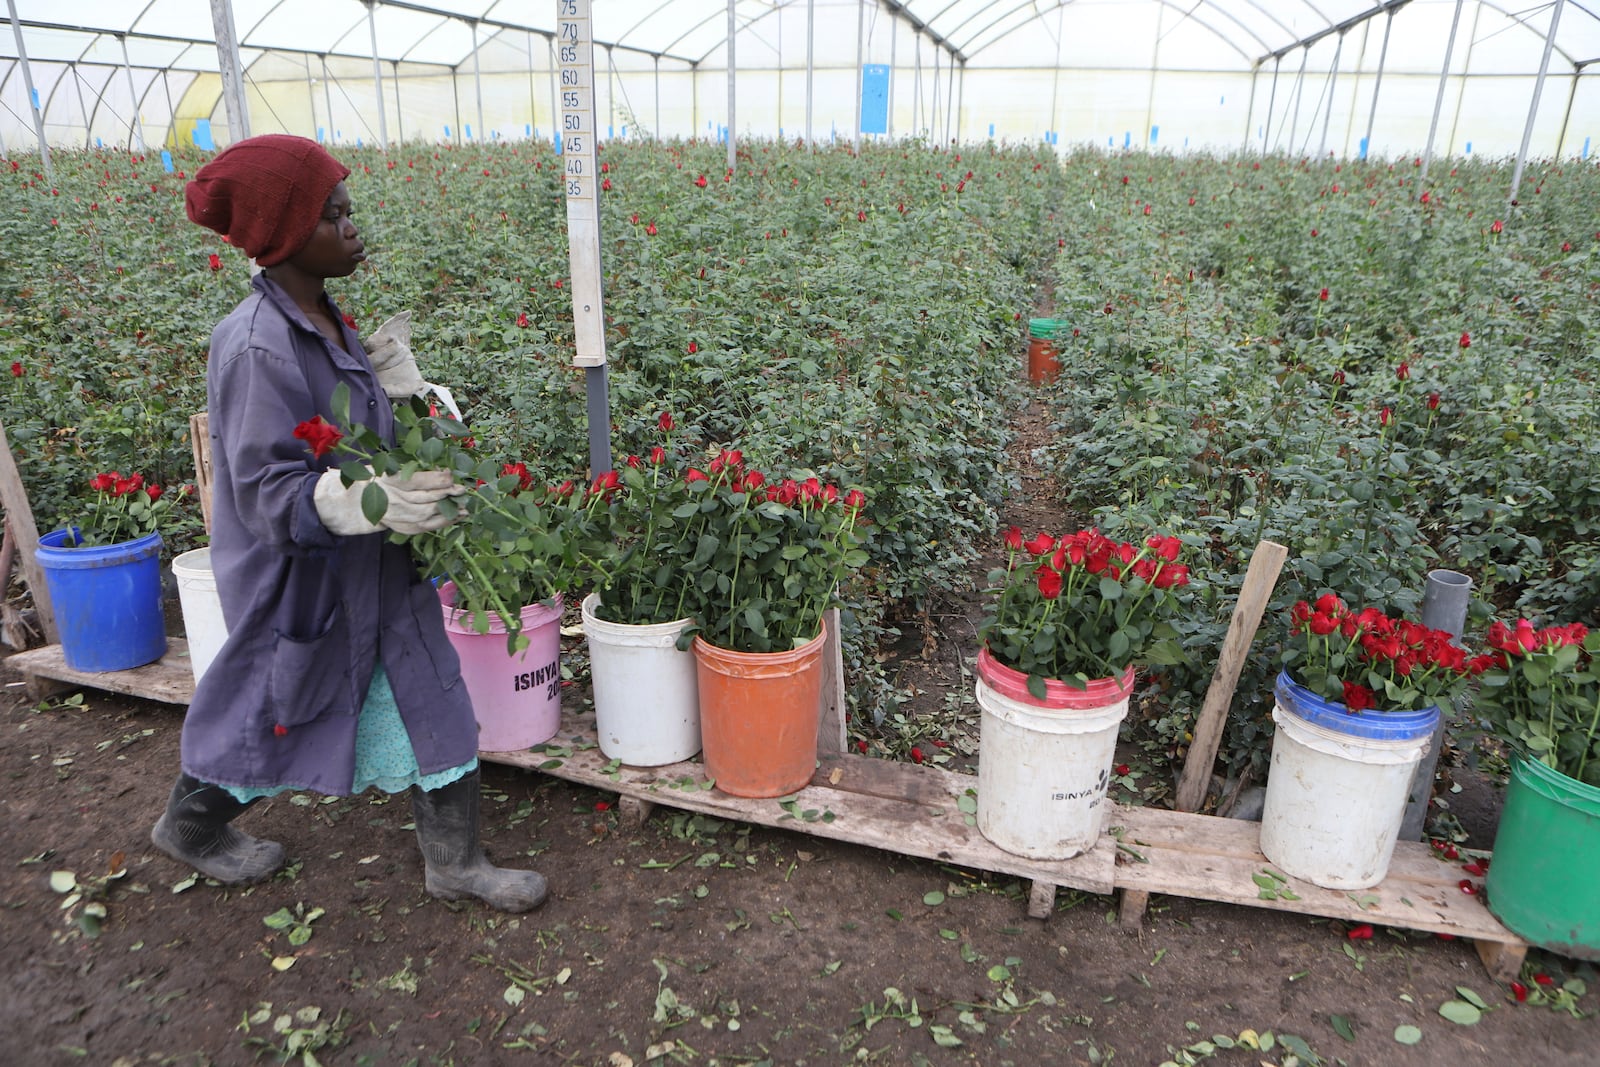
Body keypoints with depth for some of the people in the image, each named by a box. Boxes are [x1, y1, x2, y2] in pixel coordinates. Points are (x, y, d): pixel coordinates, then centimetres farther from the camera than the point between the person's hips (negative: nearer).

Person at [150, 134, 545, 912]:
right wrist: (368, 502, -39)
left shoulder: (325, 317, 2)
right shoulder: (257, 347, -25)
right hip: (298, 576, -8)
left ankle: (453, 859, 28)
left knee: (425, 696, 11)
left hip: (369, 566, 8)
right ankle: (190, 825, 48)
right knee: (275, 706, 16)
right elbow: (266, 490, -26)